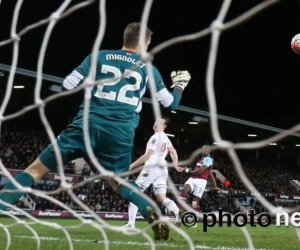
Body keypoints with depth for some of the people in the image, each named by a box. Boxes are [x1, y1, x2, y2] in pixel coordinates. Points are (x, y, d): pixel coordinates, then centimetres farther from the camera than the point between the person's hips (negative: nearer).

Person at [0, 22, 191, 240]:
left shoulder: (99, 57, 10)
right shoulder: (149, 70, 14)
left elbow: (67, 86, 6)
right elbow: (171, 103, 23)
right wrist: (179, 85, 42)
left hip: (89, 125, -2)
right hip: (121, 134, 2)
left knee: (36, 170, 2)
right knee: (119, 181, 25)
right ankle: (152, 212, 0)